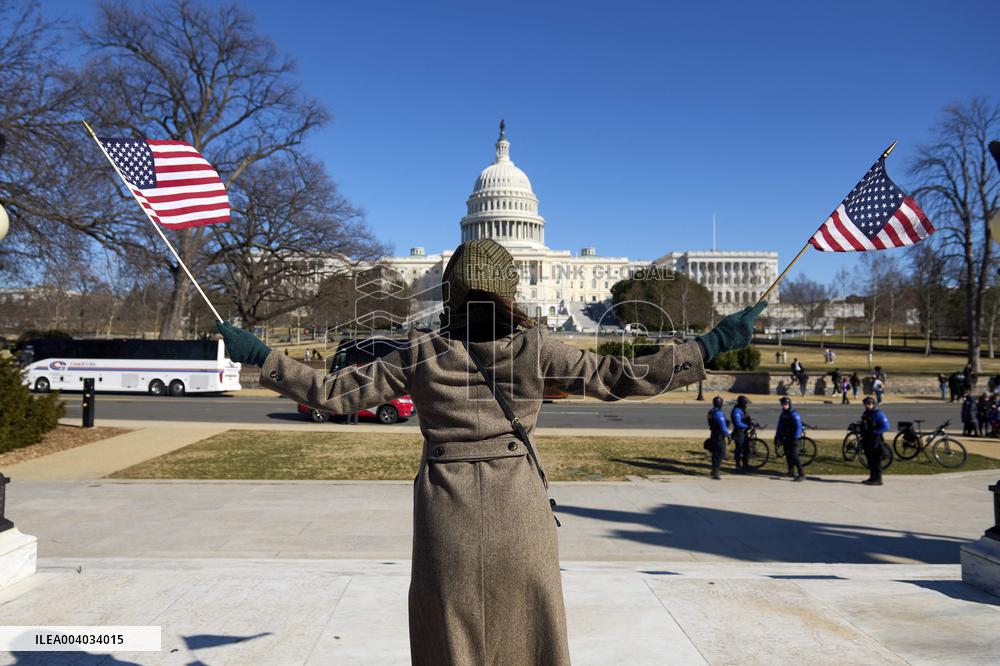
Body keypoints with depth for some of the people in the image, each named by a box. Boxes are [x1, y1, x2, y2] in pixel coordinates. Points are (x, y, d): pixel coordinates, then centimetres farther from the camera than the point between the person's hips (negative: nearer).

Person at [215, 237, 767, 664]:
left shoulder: (422, 352, -3)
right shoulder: (533, 346, -5)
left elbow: (334, 391, 0)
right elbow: (620, 377, -2)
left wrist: (259, 356, 11)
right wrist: (710, 345, 6)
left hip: (447, 509, 0)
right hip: (519, 507, 0)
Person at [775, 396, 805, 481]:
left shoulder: (794, 414, -12)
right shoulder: (783, 415, 14)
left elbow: (798, 427, -18)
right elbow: (779, 427, 21)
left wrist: (795, 437, -23)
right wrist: (777, 437, 17)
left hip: (792, 440, -8)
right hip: (785, 439, 8)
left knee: (794, 457, -16)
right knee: (788, 456, 15)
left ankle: (802, 474, -17)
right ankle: (791, 472, 30)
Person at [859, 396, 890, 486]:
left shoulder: (878, 414, -12)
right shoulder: (866, 413, 14)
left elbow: (886, 426, -19)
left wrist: (873, 432, -20)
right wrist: (862, 435, 19)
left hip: (875, 440, -9)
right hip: (867, 440, 9)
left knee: (876, 460, -5)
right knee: (870, 460, 13)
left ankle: (877, 479, -1)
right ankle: (872, 477, 21)